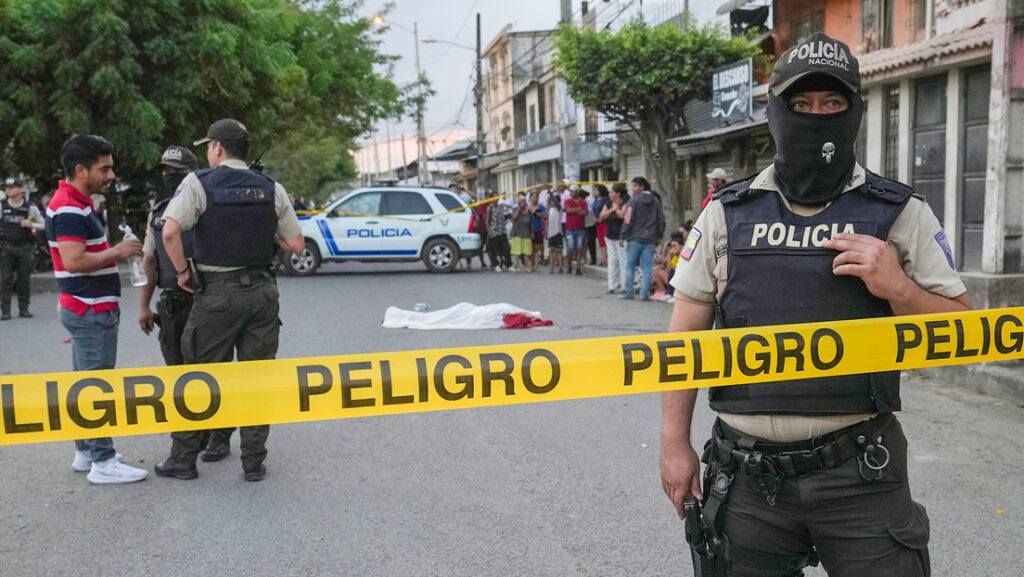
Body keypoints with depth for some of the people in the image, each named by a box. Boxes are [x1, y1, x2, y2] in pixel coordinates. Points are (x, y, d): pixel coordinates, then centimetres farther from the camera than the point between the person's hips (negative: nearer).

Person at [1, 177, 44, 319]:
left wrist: (31, 225, -8)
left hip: (25, 247, 0)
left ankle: (24, 309, 12)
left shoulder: (30, 208, 4)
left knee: (25, 280, 3)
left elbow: (44, 224, 10)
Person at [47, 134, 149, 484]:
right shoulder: (69, 209, -18)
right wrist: (117, 252, -17)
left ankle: (85, 453, 25)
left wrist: (117, 251, 12)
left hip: (86, 308, 11)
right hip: (91, 310, -11)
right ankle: (103, 462, -1)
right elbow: (74, 261, -27)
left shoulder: (77, 204, 15)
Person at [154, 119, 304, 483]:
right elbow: (296, 245, 4)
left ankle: (183, 459, 17)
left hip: (217, 293, -3)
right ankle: (254, 462, 13)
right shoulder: (271, 189, 6)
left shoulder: (198, 183, -4)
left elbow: (170, 232, -17)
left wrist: (182, 272, -3)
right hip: (262, 290, 3)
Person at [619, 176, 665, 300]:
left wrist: (622, 237, -3)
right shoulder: (656, 201, 9)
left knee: (630, 266, 6)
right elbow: (661, 221, 11)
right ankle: (645, 294, 2)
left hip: (634, 239, -4)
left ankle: (628, 292, 6)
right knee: (647, 267, 4)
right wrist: (658, 236, 19)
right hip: (650, 240, 4)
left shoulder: (634, 201, -7)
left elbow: (628, 221, -10)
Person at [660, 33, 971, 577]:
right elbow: (685, 335, 6)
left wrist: (899, 288, -14)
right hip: (748, 475, 1)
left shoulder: (901, 214, 1)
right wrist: (675, 443, 2)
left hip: (859, 473, -1)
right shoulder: (726, 214, 4)